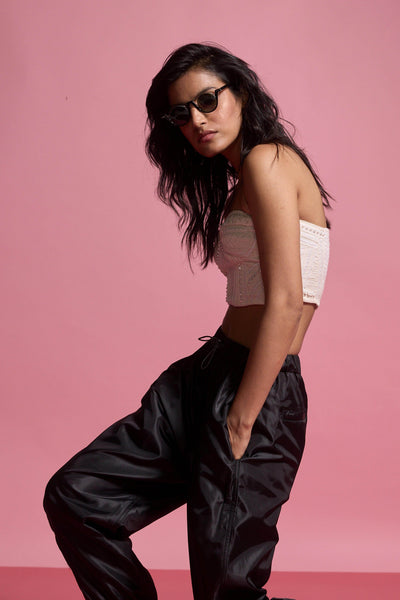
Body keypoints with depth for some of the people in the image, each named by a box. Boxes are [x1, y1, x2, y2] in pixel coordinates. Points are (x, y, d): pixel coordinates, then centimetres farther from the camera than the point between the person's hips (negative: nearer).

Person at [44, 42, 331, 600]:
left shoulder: (267, 161, -10)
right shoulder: (237, 181, 19)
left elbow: (286, 302, -19)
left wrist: (239, 427, -18)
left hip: (258, 394, -9)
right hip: (203, 378, 9)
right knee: (75, 496, 4)